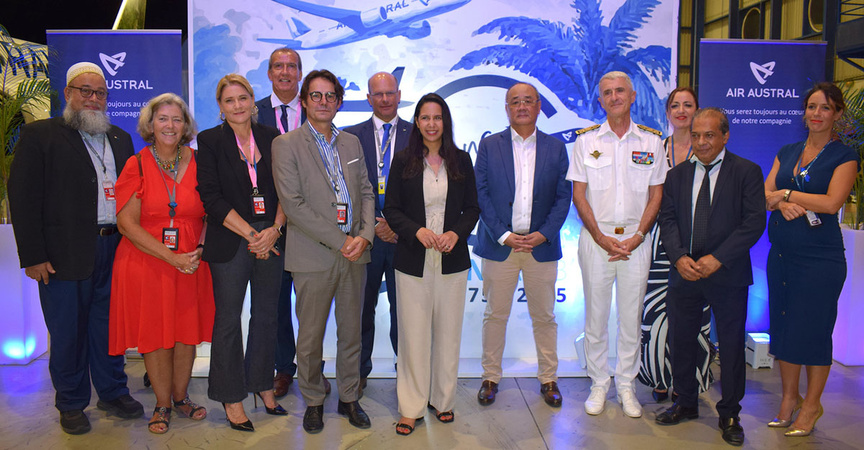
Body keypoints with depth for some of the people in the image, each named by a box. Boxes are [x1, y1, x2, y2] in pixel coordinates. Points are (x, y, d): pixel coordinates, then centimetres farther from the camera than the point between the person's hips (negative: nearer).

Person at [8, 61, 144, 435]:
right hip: (65, 255, -4)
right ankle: (71, 404, 24)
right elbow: (23, 198, -6)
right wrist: (33, 256, -11)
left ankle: (113, 392, 28)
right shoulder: (39, 135, -1)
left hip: (115, 251, 4)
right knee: (67, 331, 7)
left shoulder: (120, 139, 15)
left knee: (109, 325, 13)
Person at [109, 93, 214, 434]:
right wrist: (171, 256, -15)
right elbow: (127, 223, -7)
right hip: (146, 263, -1)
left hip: (191, 263, 2)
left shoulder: (197, 163, 3)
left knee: (186, 332, 8)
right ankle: (162, 405, 24)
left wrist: (200, 249, -10)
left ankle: (180, 396, 29)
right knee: (154, 335, 5)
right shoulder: (137, 165, -2)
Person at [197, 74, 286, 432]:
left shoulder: (271, 137, 9)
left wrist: (274, 230, -8)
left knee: (266, 315, 11)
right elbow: (211, 198, -7)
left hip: (271, 239, 3)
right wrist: (251, 235, -13)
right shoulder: (210, 141, 0)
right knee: (228, 319, 4)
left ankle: (263, 384, 28)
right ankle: (231, 397, 18)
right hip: (230, 242, -3)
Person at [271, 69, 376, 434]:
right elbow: (293, 204, -11)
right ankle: (313, 401, 26)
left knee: (351, 332, 13)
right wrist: (339, 241, -14)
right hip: (313, 256, -4)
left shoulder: (351, 143, 13)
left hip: (354, 253, 4)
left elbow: (366, 193, 12)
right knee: (310, 336, 6)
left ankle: (349, 398, 29)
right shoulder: (286, 145, -2)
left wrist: (364, 236, -6)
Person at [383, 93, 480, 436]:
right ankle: (411, 407, 16)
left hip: (452, 261, 2)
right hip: (413, 262, -1)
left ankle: (442, 400, 27)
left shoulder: (461, 161, 6)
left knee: (448, 332, 9)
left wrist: (456, 233, -11)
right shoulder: (403, 162, 2)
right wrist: (417, 230, -15)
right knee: (414, 334, 2)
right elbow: (391, 209, 1)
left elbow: (472, 208, 8)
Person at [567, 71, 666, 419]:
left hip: (636, 240, 1)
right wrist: (601, 237, -9)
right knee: (595, 316, 5)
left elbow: (656, 195, 5)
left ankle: (626, 385, 22)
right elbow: (579, 194, 0)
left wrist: (637, 237, -8)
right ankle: (598, 384, 20)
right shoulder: (586, 140, 3)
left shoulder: (651, 141, 5)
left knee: (631, 317, 7)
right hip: (596, 238, 0)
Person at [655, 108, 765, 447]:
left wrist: (717, 258, -18)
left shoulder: (747, 172, -2)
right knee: (682, 341, 11)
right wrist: (679, 257, -13)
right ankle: (686, 403, 31)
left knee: (731, 345, 7)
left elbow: (754, 222, -10)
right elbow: (667, 219, 4)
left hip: (728, 276, -3)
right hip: (684, 274, 3)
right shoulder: (677, 175, 9)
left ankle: (729, 414, 24)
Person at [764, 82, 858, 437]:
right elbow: (766, 193, 5)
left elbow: (832, 202, -16)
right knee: (782, 325, 9)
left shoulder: (844, 156, -3)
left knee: (812, 329, 1)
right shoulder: (787, 152, 12)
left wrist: (786, 193, -8)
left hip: (820, 257, -5)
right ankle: (789, 398, 25)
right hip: (781, 253, 5)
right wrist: (783, 205, -16)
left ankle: (811, 406, 18)